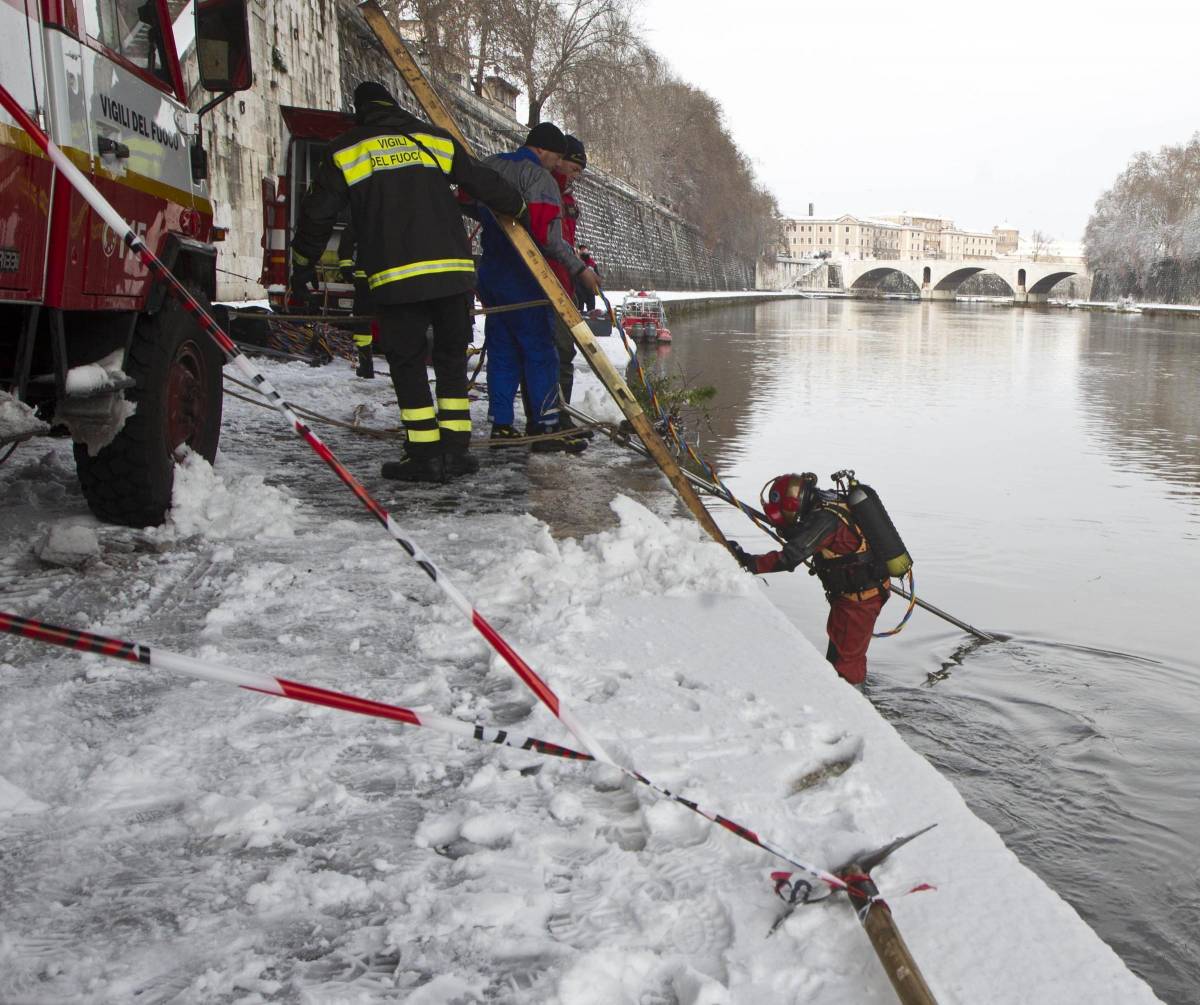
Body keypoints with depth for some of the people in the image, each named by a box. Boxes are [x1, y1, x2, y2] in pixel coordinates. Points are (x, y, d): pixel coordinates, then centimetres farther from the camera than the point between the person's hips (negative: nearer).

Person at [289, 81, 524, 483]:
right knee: (451, 358, 13)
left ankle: (426, 455, 3)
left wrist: (303, 262, 25)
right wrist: (519, 207, 38)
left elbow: (318, 213, 11)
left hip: (394, 276, -2)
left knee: (407, 364, 7)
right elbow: (484, 182, 20)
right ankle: (455, 449, 11)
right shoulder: (435, 139, 16)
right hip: (452, 269, 3)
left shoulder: (345, 150, 10)